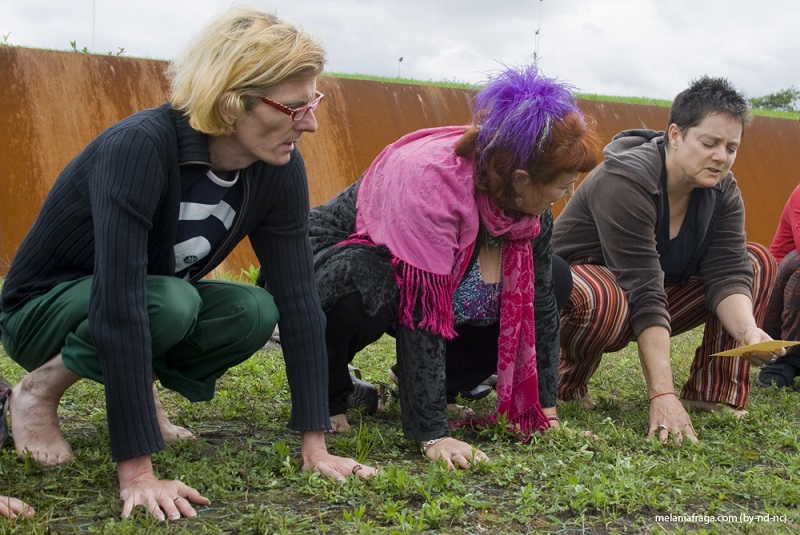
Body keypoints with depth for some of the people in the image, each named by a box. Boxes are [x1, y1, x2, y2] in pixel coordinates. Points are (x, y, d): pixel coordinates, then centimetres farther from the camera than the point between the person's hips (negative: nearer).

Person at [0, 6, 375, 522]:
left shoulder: (279, 168, -17)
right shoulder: (139, 147, -36)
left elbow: (298, 297, -15)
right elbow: (119, 306, -40)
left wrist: (315, 444, -19)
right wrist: (138, 473, -42)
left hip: (162, 298, 5)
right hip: (44, 310, -5)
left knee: (256, 312, -23)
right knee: (171, 302, -35)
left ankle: (138, 385, 3)